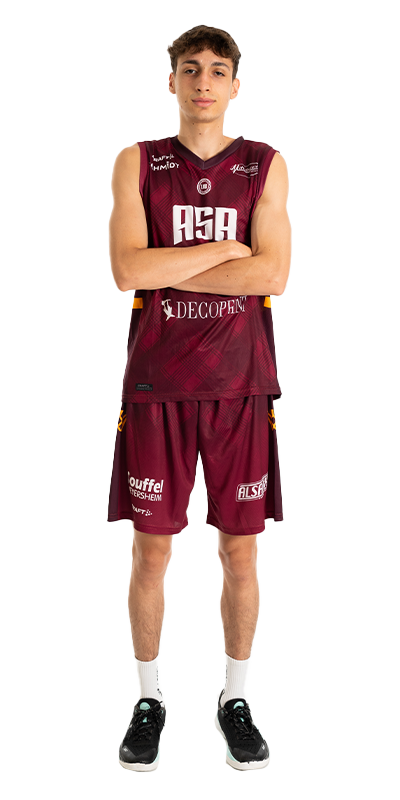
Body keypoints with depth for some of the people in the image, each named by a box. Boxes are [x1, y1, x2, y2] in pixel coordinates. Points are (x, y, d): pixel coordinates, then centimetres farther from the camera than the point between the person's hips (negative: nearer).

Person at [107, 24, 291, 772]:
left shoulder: (266, 166, 6)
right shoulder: (137, 163, 5)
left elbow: (273, 274, -9)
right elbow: (128, 270, -11)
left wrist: (168, 271, -11)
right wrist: (225, 250, -10)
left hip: (240, 386, 1)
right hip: (156, 386, 0)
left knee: (240, 553, 7)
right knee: (151, 551, 5)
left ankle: (235, 698, 27)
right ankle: (148, 700, 24)